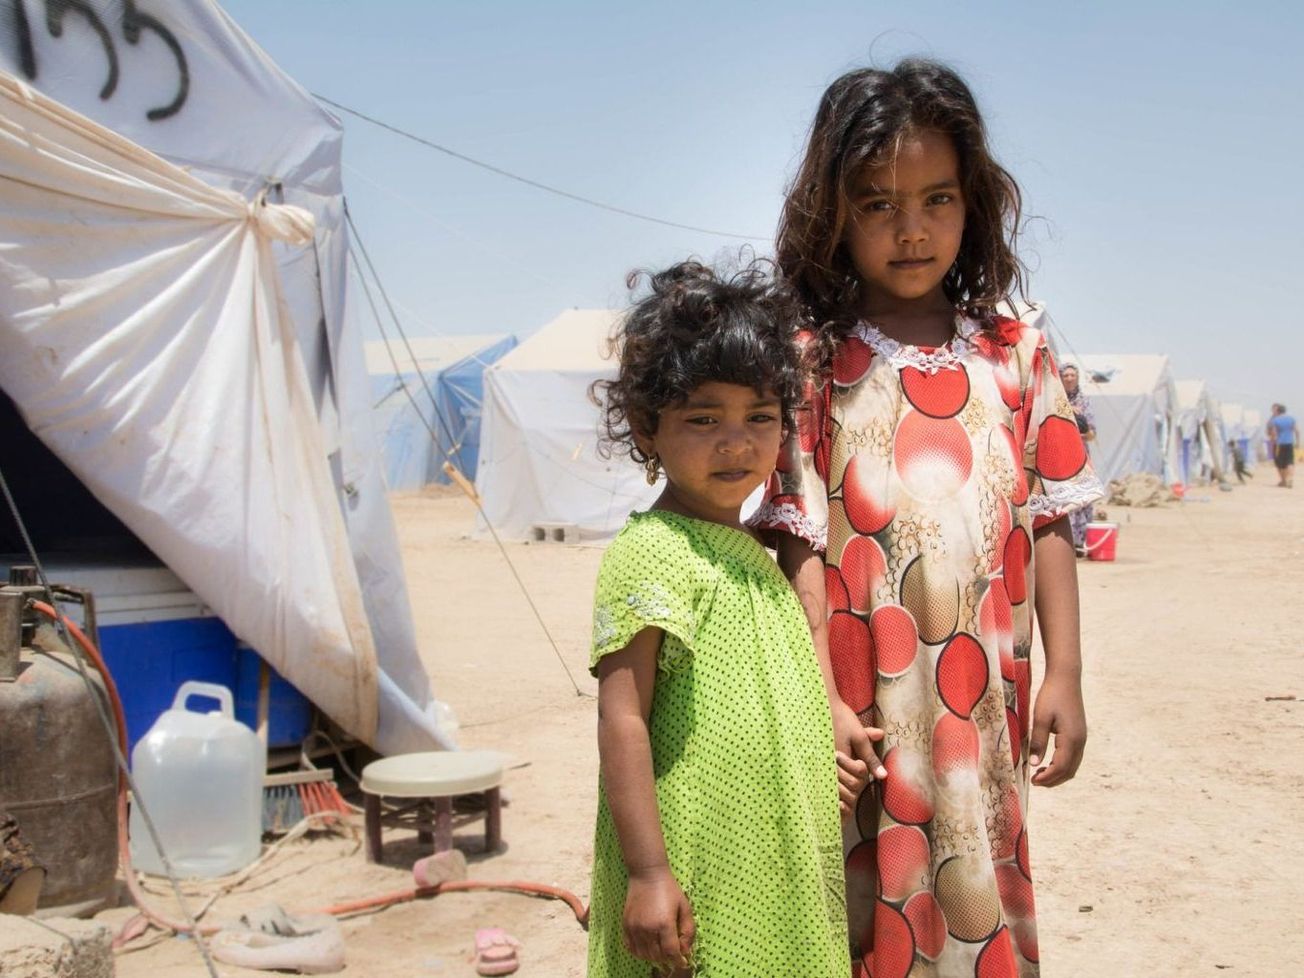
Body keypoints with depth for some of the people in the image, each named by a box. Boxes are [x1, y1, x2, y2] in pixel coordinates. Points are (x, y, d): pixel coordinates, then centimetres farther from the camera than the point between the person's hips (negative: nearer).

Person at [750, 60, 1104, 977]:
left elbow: (1047, 524, 6)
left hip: (984, 707, 2)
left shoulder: (1017, 354, 6)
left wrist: (1065, 676, 3)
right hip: (865, 708, -2)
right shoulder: (813, 365, -2)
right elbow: (802, 543, -5)